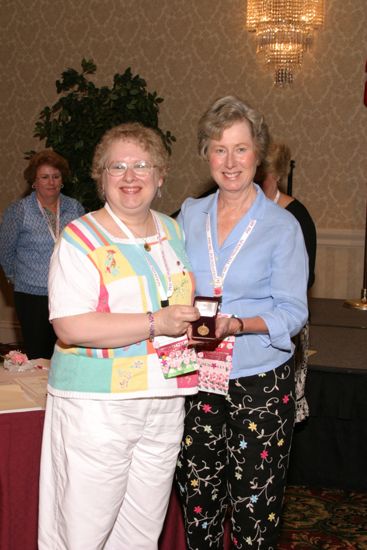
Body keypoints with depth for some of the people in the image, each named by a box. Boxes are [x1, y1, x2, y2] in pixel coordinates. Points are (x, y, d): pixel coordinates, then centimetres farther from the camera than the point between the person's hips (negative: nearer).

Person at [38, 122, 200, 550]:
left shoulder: (173, 231, 11)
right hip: (97, 405, -5)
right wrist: (155, 323, -22)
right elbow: (70, 326, -21)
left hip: (165, 401, 6)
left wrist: (197, 316, 3)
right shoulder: (80, 239, -9)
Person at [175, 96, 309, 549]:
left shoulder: (282, 226, -5)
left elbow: (292, 311, -8)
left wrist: (236, 325, -24)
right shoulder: (189, 215, 7)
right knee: (197, 500, 11)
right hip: (196, 378, 3)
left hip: (260, 381, -3)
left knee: (254, 505, 4)